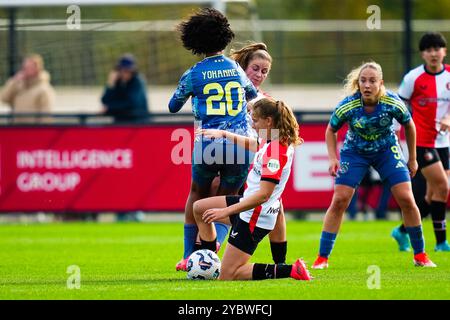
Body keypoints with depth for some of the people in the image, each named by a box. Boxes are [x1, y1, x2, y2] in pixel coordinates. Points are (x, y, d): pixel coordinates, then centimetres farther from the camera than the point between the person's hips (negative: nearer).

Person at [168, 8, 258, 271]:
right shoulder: (236, 69, 10)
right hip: (240, 147, 1)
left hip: (208, 145, -1)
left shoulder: (193, 76, 2)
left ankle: (189, 256, 22)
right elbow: (253, 94, 33)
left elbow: (173, 107, 19)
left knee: (198, 194, 22)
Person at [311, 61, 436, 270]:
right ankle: (322, 258, -4)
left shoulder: (393, 103, -24)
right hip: (354, 152, -1)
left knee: (406, 199, -9)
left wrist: (412, 159, 4)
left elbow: (409, 126, -3)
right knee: (339, 200, -12)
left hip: (387, 151, 1)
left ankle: (420, 255, 8)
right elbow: (331, 130, -6)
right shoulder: (347, 106, -26)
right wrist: (333, 158, -19)